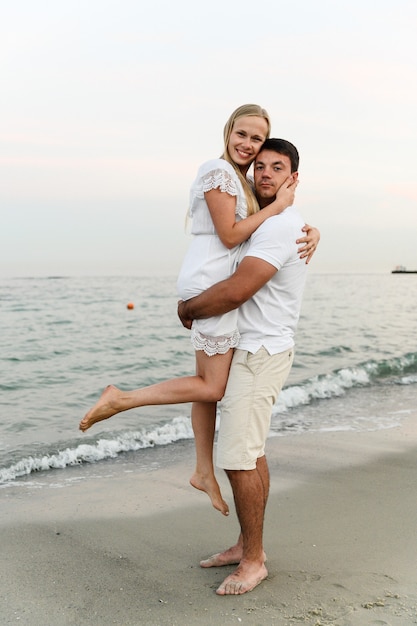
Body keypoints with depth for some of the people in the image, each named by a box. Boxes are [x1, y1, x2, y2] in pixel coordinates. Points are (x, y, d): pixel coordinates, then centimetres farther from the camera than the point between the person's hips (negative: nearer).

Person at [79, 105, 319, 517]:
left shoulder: (242, 181, 21)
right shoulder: (217, 170, -9)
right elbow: (230, 235, -14)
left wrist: (310, 231, 1)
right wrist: (277, 206, -8)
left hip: (216, 287, 10)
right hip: (210, 281, -10)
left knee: (209, 383, 14)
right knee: (214, 387, -6)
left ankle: (205, 473, 25)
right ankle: (119, 399, -1)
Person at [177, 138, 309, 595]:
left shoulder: (280, 227, -18)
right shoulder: (270, 222, 15)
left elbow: (236, 291, -28)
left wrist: (188, 308, -9)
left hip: (259, 355, -11)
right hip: (251, 350, 11)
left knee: (237, 459, -7)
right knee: (252, 453, 15)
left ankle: (253, 560, 6)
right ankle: (247, 545, 27)